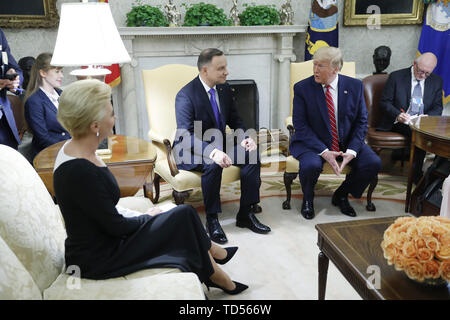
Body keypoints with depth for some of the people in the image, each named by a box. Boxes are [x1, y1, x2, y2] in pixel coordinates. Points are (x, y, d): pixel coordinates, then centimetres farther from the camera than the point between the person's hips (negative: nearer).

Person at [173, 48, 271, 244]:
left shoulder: (224, 88, 2)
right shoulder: (186, 95, -20)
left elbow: (234, 120, 11)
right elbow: (186, 136, -28)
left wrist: (243, 138, -11)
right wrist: (212, 152, -44)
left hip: (218, 145, 7)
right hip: (191, 151, -6)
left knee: (252, 154, -15)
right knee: (213, 164, -36)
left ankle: (245, 214, -6)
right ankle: (212, 220, -18)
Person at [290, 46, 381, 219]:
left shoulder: (355, 86, -1)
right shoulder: (302, 88, -7)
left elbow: (361, 121, 2)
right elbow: (300, 125, -10)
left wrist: (352, 150, -15)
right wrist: (324, 151, -21)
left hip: (347, 142, 3)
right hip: (312, 142, -2)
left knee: (373, 163, -19)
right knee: (311, 165, -33)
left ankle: (341, 195, 9)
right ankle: (308, 199, 3)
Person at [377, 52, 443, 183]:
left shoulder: (437, 81, 10)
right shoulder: (396, 76, 0)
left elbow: (437, 108, 10)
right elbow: (385, 102, -2)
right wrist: (397, 115, -22)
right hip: (399, 123, -3)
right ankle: (417, 173, -16)